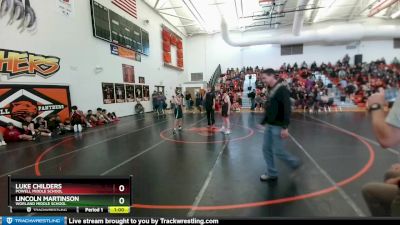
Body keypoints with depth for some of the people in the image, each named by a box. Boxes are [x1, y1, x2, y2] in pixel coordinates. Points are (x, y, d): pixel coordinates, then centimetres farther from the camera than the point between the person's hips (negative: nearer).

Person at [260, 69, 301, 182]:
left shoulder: (282, 89, -15)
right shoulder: (271, 90, 12)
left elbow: (287, 109, -22)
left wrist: (285, 127, -26)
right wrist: (263, 122, 17)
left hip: (278, 127, -9)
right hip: (269, 126, 9)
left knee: (278, 151, -1)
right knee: (266, 149, 9)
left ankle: (295, 162, 27)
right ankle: (272, 174, 22)